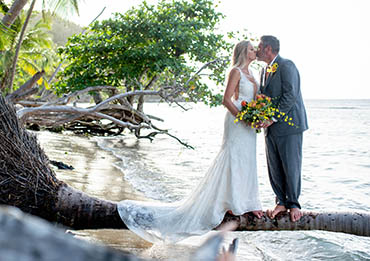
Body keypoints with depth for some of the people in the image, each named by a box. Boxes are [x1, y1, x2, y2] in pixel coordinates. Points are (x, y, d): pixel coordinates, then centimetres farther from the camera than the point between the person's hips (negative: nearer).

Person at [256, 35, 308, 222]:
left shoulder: (287, 66, -9)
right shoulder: (265, 71, 18)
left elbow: (290, 95, -18)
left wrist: (273, 118, -20)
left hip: (289, 124, -8)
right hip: (271, 127, 8)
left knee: (291, 166, -1)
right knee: (274, 167, 8)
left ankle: (293, 203, 13)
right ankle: (281, 202, 20)